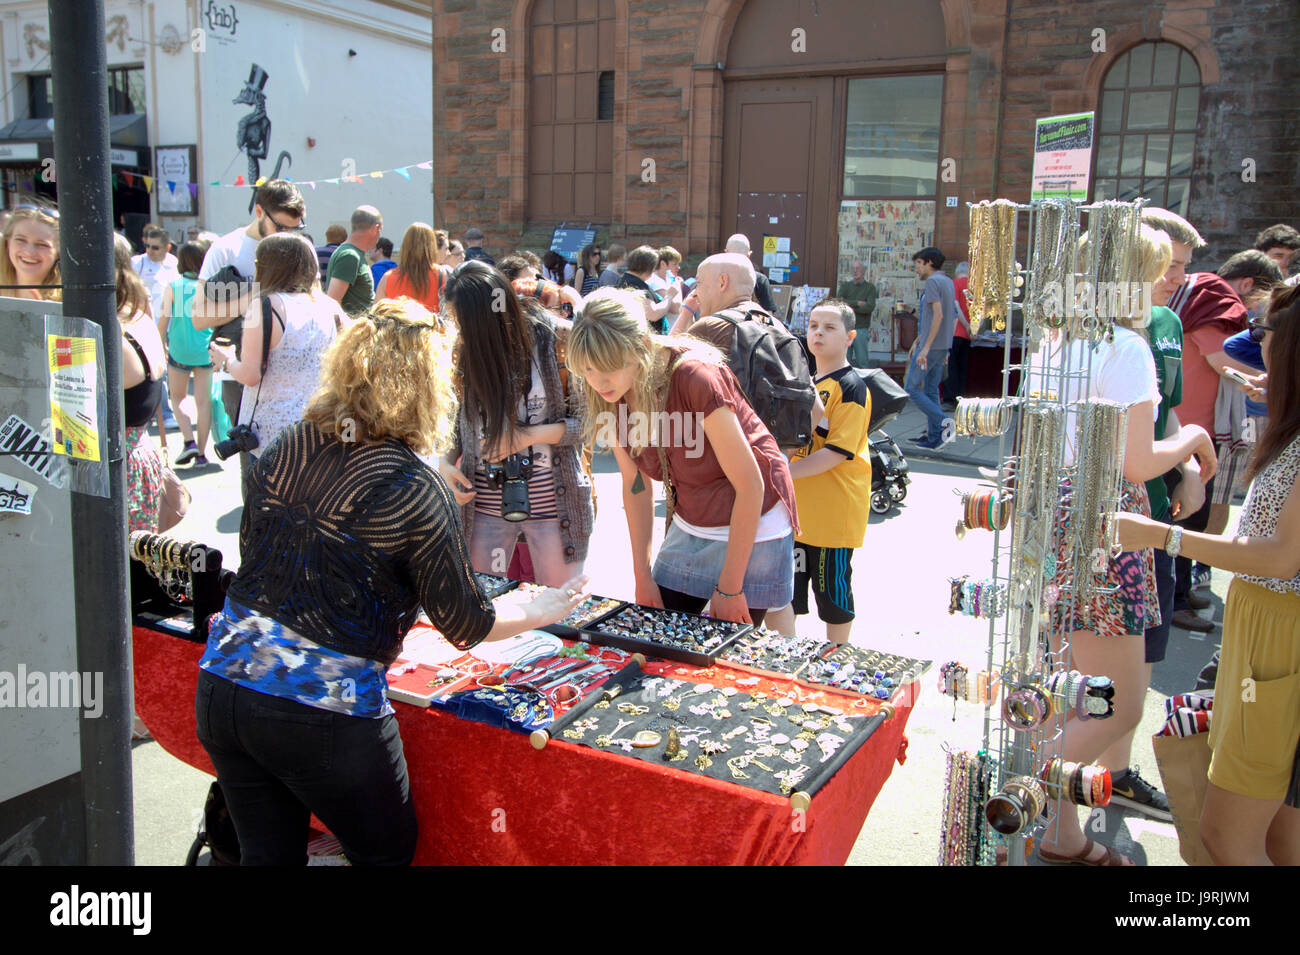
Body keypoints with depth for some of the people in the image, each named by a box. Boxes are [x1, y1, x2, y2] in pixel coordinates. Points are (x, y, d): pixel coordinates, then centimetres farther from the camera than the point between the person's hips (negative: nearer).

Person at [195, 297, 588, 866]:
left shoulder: (283, 452, 2)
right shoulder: (413, 491, -15)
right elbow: (466, 625, -7)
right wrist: (542, 610, 11)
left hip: (222, 689, 6)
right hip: (325, 710, -6)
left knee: (269, 854, 22)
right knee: (387, 854, 20)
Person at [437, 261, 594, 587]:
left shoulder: (552, 342, -10)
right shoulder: (465, 352, 1)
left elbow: (586, 421, -8)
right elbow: (457, 423, 12)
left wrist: (528, 436, -17)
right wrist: (446, 465, -5)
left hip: (550, 501, -3)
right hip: (486, 503, 3)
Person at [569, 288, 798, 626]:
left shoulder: (696, 377, -28)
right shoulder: (610, 395, -9)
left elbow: (750, 486, -23)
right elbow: (635, 484, 3)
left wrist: (729, 589, -18)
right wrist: (642, 577, 2)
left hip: (752, 527, -6)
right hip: (689, 528, 6)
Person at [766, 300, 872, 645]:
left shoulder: (851, 386, -11)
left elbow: (838, 451, -19)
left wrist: (782, 472, -23)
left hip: (833, 510, -7)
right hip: (795, 508, 7)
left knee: (833, 590, 6)